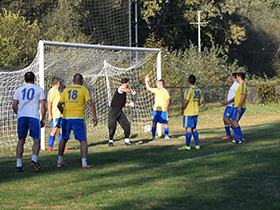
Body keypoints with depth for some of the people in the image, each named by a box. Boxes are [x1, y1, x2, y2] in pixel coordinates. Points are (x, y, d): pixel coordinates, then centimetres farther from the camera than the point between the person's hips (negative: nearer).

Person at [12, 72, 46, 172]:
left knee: (21, 140, 6)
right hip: (34, 116, -3)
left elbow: (14, 106, 10)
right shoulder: (39, 90, 10)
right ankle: (34, 160, -21)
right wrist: (43, 119, 8)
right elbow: (43, 106, 2)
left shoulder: (19, 90, 16)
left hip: (21, 116, 3)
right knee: (36, 140, 1)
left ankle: (19, 164, -1)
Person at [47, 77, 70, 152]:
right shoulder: (52, 91, -8)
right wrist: (50, 115, -17)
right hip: (55, 114, -9)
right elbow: (49, 103, -13)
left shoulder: (57, 91, 19)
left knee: (62, 130, 6)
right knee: (54, 130, -8)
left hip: (60, 114, 9)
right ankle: (50, 147, -3)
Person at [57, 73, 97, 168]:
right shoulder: (84, 90, 4)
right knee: (83, 141, 2)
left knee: (64, 139, 19)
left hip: (66, 118, 4)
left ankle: (59, 161, 20)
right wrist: (95, 117, -6)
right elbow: (90, 104, -8)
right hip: (78, 118, -4)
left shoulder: (66, 89, 15)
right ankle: (84, 163, -6)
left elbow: (59, 105, 15)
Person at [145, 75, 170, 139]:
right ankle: (153, 136, 7)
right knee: (154, 122, 3)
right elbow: (149, 88, 23)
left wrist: (166, 106, -22)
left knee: (165, 123, -3)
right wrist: (146, 81, 17)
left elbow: (168, 100, -9)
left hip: (163, 110, -6)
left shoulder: (165, 91, -5)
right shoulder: (156, 90, 13)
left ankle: (166, 135, 5)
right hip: (156, 109, 6)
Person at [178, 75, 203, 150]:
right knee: (194, 128, 15)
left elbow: (186, 101, -19)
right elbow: (201, 101, 14)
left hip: (188, 112, -7)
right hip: (196, 112, 7)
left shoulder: (189, 89, -15)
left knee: (188, 128, -3)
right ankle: (197, 145, 14)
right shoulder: (199, 90, 9)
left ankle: (187, 146, 0)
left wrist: (182, 109, -7)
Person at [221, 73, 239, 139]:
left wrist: (228, 102, -20)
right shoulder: (233, 85, 18)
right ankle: (228, 135, 18)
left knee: (226, 119, -14)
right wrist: (226, 101, 13)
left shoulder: (236, 85, -14)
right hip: (229, 105, 10)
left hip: (231, 105, -10)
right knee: (224, 119, 12)